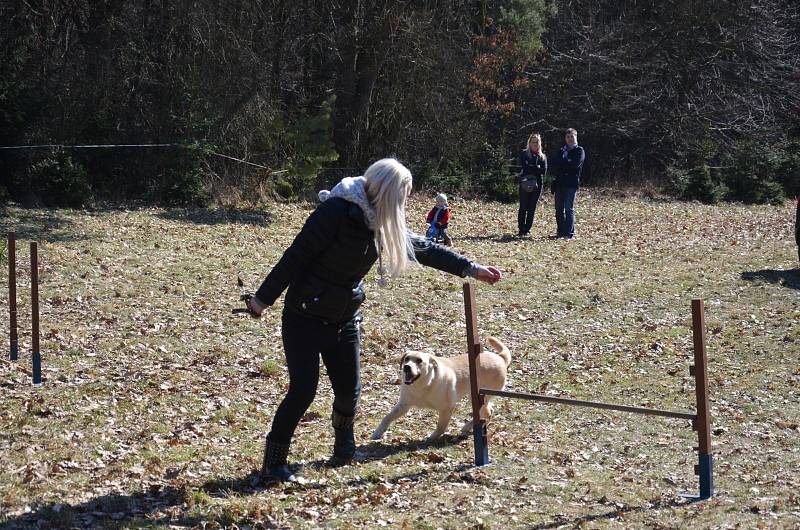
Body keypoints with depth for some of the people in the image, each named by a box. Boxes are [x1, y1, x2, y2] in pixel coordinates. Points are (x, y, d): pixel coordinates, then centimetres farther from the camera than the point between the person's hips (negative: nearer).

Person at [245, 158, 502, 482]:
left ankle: (344, 444, 37)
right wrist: (264, 298, -17)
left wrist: (471, 269, 14)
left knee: (349, 389, 9)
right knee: (303, 390, -10)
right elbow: (297, 255, -20)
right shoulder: (337, 211, -22)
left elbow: (423, 248, 13)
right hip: (306, 317, -7)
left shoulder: (381, 222, 2)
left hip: (344, 319, 7)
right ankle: (273, 464, 3)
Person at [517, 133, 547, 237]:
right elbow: (525, 166, -10)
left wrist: (531, 168, -9)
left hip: (537, 185, 3)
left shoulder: (542, 156, 14)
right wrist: (537, 168, -8)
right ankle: (522, 230, -1)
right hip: (525, 184, -3)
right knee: (523, 208, -4)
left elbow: (544, 171, 0)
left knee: (532, 209, 2)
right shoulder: (524, 153, 6)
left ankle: (527, 230, 7)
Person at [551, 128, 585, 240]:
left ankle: (569, 233, -5)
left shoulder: (579, 151, 2)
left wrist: (562, 164, -4)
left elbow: (576, 164, -13)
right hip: (560, 182, 6)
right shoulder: (562, 150, 20)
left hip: (572, 183, -6)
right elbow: (557, 164, 7)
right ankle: (560, 232, 13)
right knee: (559, 209, 7)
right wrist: (567, 164, -9)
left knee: (569, 209, -8)